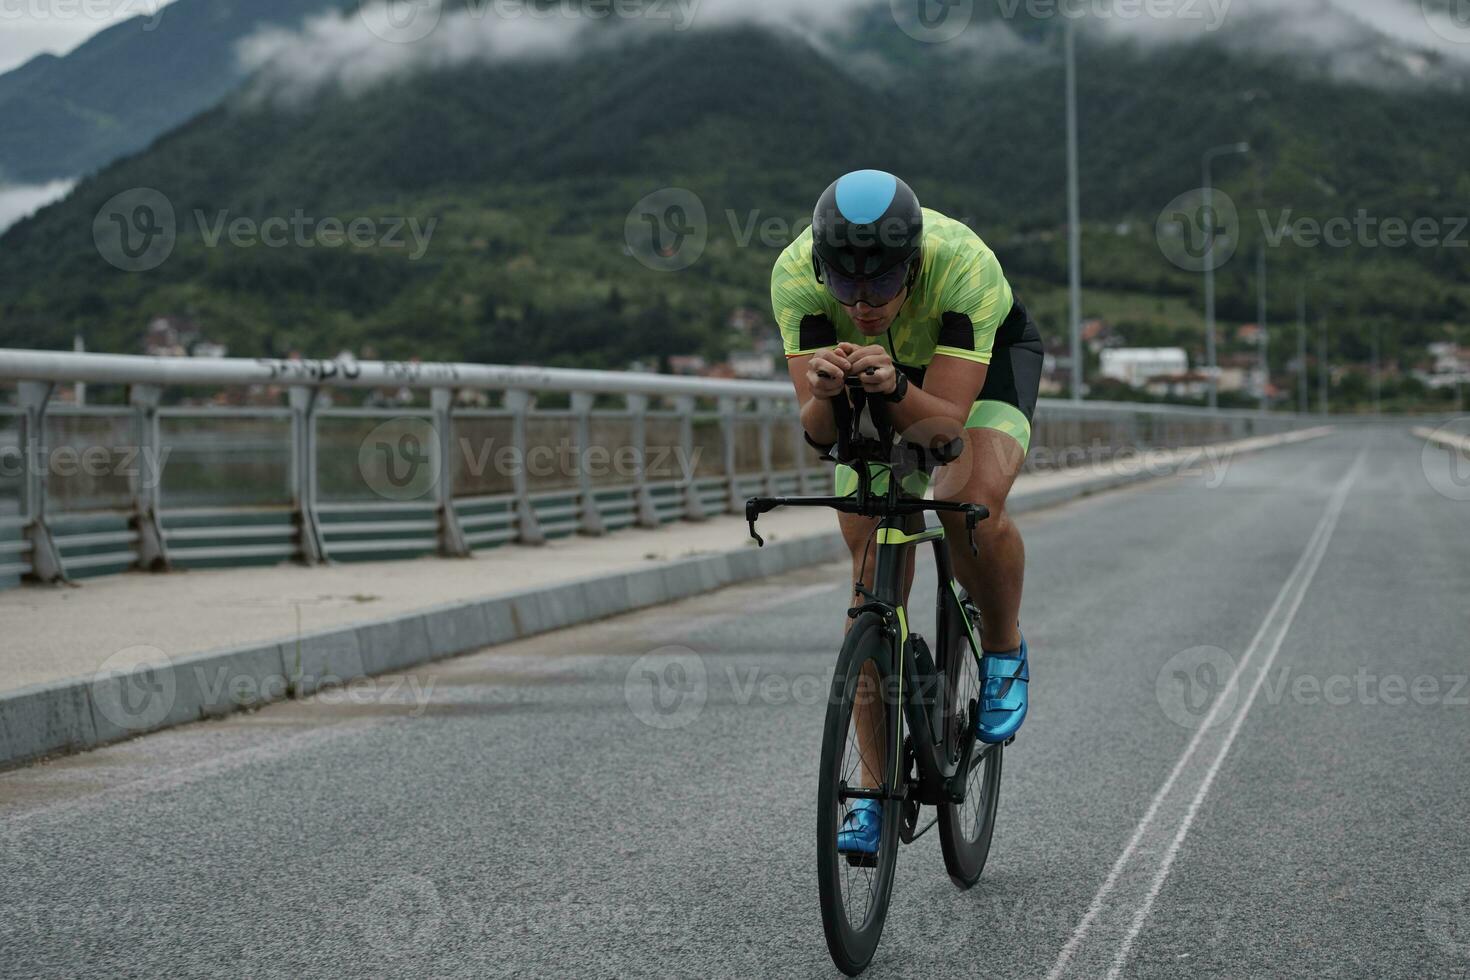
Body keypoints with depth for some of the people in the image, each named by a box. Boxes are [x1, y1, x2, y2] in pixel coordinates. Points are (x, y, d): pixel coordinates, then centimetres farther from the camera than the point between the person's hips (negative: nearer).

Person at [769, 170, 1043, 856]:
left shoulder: (965, 266, -40)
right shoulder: (795, 274, -34)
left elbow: (946, 421, -41)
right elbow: (817, 434, -34)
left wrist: (894, 388, -60)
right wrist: (825, 393, -55)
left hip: (988, 355, -2)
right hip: (883, 366, 2)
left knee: (972, 500, -33)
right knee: (873, 573, -7)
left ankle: (1004, 650, -1)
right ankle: (876, 791, 1)